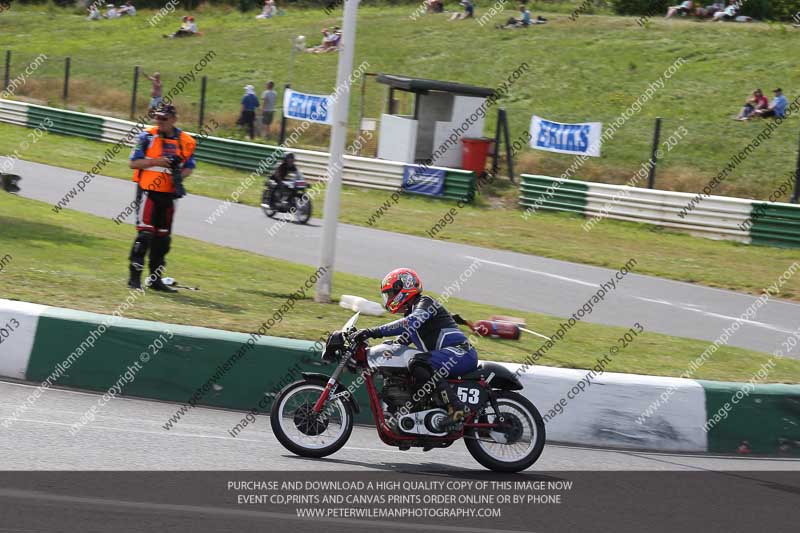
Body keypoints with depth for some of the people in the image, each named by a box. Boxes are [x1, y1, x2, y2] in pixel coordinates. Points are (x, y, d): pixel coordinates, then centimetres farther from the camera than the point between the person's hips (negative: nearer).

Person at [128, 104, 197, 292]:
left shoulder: (186, 141, 4)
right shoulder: (147, 136, -5)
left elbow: (189, 167, 13)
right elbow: (134, 162, -7)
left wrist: (180, 175, -9)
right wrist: (158, 161, -19)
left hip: (169, 193, 4)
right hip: (148, 191, -4)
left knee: (163, 238, 10)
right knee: (145, 234, -12)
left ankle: (155, 279, 20)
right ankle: (135, 276, -6)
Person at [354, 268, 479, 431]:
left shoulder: (425, 303, -6)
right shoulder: (410, 312, 25)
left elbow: (410, 324, -27)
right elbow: (401, 342, 29)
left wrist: (375, 332, -32)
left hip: (460, 351, -11)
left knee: (418, 365, -31)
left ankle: (457, 408, -38)